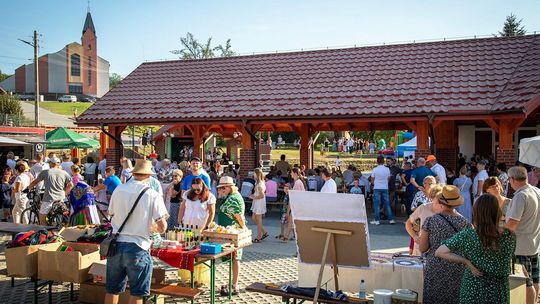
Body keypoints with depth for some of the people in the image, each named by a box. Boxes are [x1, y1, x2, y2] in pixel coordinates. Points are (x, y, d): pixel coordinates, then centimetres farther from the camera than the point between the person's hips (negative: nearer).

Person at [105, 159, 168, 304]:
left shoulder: (118, 190, 2)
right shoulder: (153, 195, -9)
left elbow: (112, 214, 15)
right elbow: (162, 228, -10)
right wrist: (154, 226, 11)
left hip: (116, 243, 4)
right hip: (138, 247, -4)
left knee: (112, 290, 17)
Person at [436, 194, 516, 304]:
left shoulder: (468, 236, -19)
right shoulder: (509, 236, -12)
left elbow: (439, 253, -19)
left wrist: (466, 261, -15)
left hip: (473, 289, -1)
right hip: (499, 290, 2)